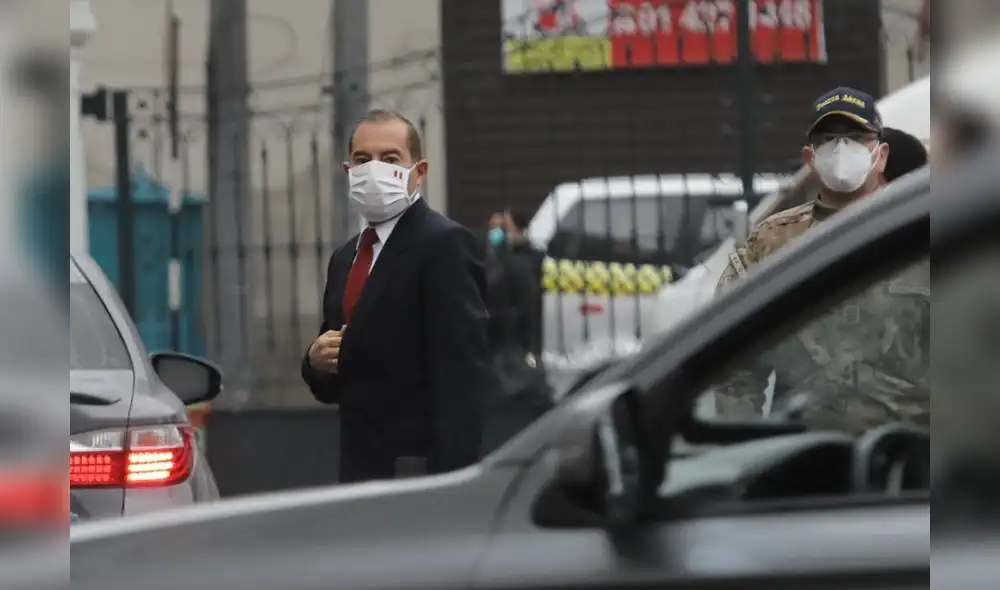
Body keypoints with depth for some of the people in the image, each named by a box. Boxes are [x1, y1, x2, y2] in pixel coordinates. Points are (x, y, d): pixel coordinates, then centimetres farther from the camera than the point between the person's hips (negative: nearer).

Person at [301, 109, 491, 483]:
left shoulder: (445, 245, -8)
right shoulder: (346, 258, 18)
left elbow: (462, 374, -16)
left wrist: (449, 477, -23)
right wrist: (317, 361, 2)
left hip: (418, 469, -8)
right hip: (359, 467, 8)